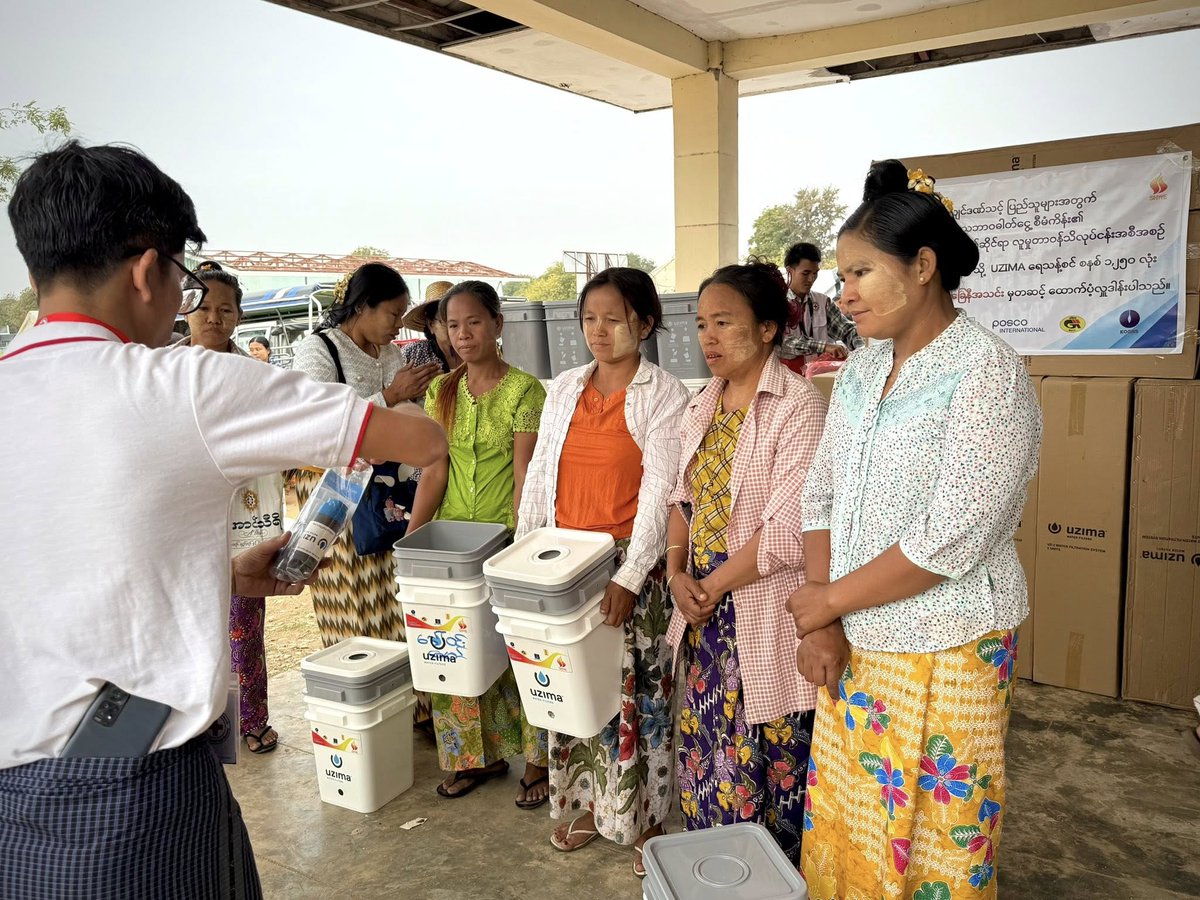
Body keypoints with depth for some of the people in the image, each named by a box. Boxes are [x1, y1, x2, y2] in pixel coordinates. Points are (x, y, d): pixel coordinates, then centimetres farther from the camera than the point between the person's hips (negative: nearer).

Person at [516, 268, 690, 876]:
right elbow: (538, 476, 10)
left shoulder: (664, 395, -7)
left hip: (631, 564, -4)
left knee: (636, 690, 3)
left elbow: (659, 491, -13)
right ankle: (583, 804, 31)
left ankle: (645, 818, 22)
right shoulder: (563, 389, 9)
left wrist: (629, 579, -19)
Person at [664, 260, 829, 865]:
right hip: (705, 614, 7)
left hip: (766, 618, -6)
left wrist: (712, 587, -12)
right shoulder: (703, 408, 9)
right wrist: (677, 573, -1)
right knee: (705, 756, 16)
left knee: (766, 765, 7)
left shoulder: (798, 406, -14)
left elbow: (788, 532, -19)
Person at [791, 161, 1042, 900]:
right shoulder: (860, 372, 6)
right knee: (840, 828, 16)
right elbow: (823, 498, 6)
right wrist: (817, 623, -4)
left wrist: (830, 599, -12)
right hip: (853, 646, 6)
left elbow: (953, 539, -21)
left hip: (946, 655, -6)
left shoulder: (987, 372, -15)